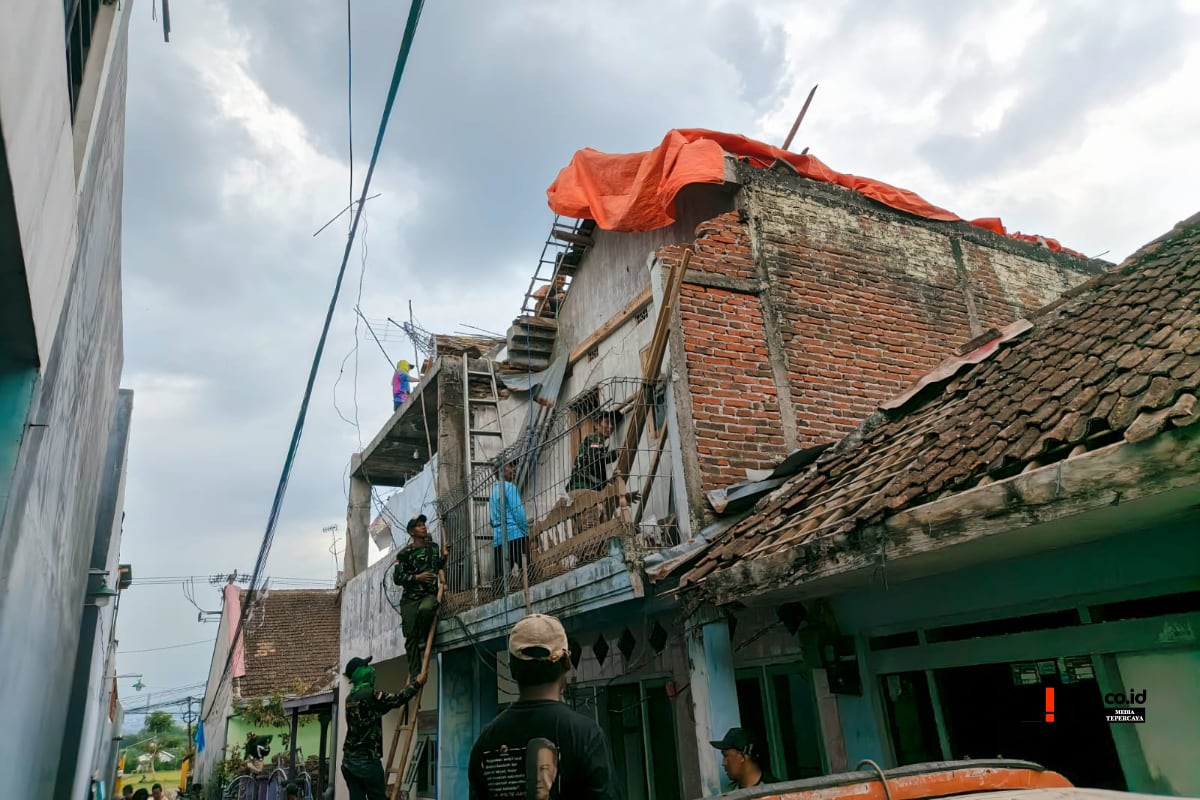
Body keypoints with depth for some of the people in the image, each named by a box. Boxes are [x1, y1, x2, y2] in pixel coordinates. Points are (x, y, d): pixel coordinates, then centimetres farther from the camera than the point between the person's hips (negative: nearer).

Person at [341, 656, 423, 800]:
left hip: (348, 760, 8)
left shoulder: (350, 698, 13)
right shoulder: (370, 694, -14)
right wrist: (416, 683, 5)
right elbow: (397, 700, -9)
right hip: (367, 761, -8)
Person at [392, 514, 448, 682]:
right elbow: (397, 577, -1)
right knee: (410, 636, -7)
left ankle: (423, 643, -11)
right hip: (410, 598, 0)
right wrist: (417, 577, -12)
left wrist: (443, 557, 4)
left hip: (430, 594, 0)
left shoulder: (434, 548, 13)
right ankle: (415, 675, -3)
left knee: (425, 609, -36)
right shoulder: (404, 554, 4)